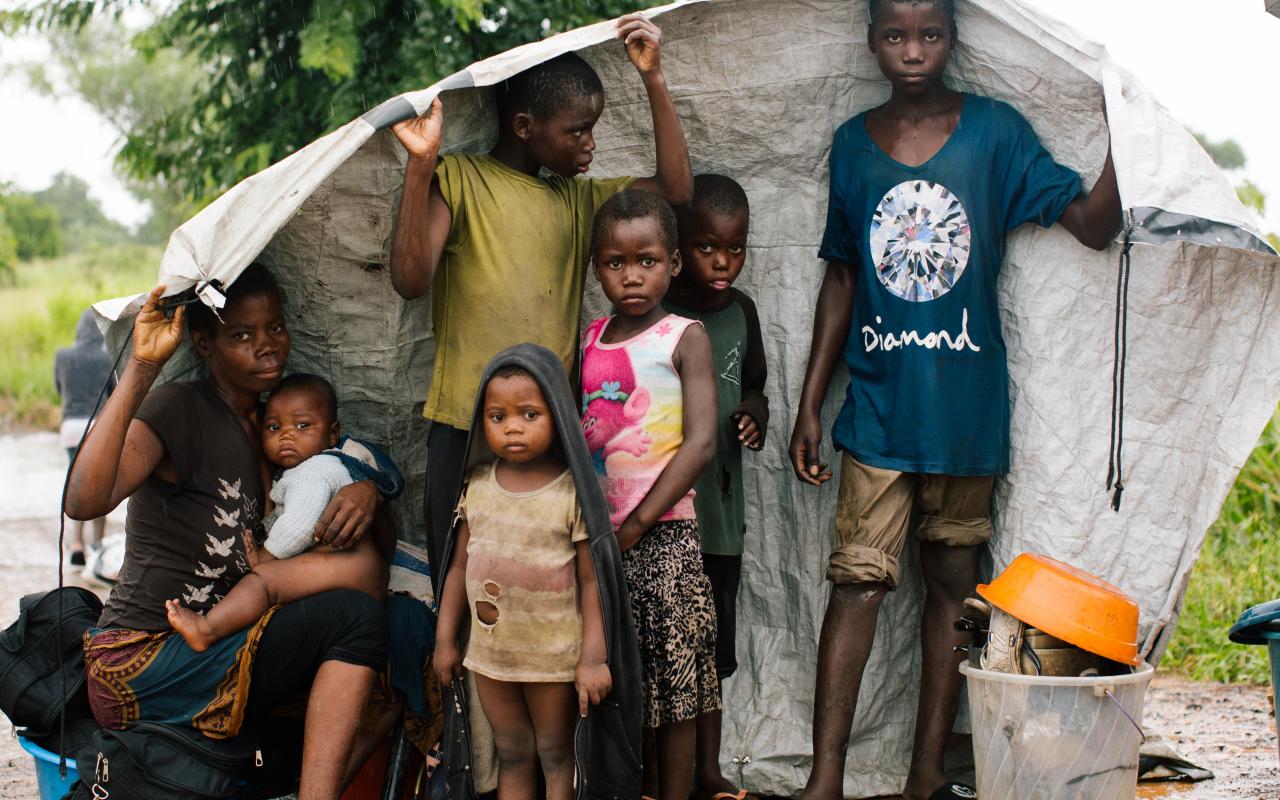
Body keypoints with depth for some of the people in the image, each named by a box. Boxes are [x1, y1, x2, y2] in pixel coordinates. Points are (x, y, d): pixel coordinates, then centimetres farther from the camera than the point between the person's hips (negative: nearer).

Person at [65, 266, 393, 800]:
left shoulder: (270, 419, 13)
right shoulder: (177, 410, -11)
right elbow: (83, 502, -28)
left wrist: (365, 490, -6)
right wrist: (140, 368, -30)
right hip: (141, 661, -9)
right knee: (354, 616, -19)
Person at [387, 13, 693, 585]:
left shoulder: (577, 199, 18)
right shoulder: (458, 179, 2)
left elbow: (674, 188, 9)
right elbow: (411, 279, -10)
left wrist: (653, 77, 4)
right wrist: (421, 165, -19)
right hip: (468, 431, -4)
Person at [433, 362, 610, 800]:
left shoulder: (573, 492, -13)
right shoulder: (476, 485, 1)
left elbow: (591, 580, -12)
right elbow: (460, 566, 8)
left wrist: (593, 657, -16)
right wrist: (445, 640, 7)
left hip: (553, 659, -4)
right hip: (490, 653, 4)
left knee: (556, 756, 9)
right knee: (511, 756, 16)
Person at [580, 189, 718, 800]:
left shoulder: (684, 337, -4)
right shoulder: (589, 339, 9)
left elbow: (700, 444, -12)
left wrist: (634, 527, -14)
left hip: (663, 532, -4)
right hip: (596, 531, 5)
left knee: (673, 679, 1)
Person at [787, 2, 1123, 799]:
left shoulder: (995, 130, -1)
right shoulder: (854, 142, 5)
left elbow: (1093, 224, -7)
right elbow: (842, 276, 11)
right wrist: (810, 404, 9)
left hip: (966, 403, 0)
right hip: (879, 403, 0)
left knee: (953, 582, 7)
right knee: (859, 579, -6)